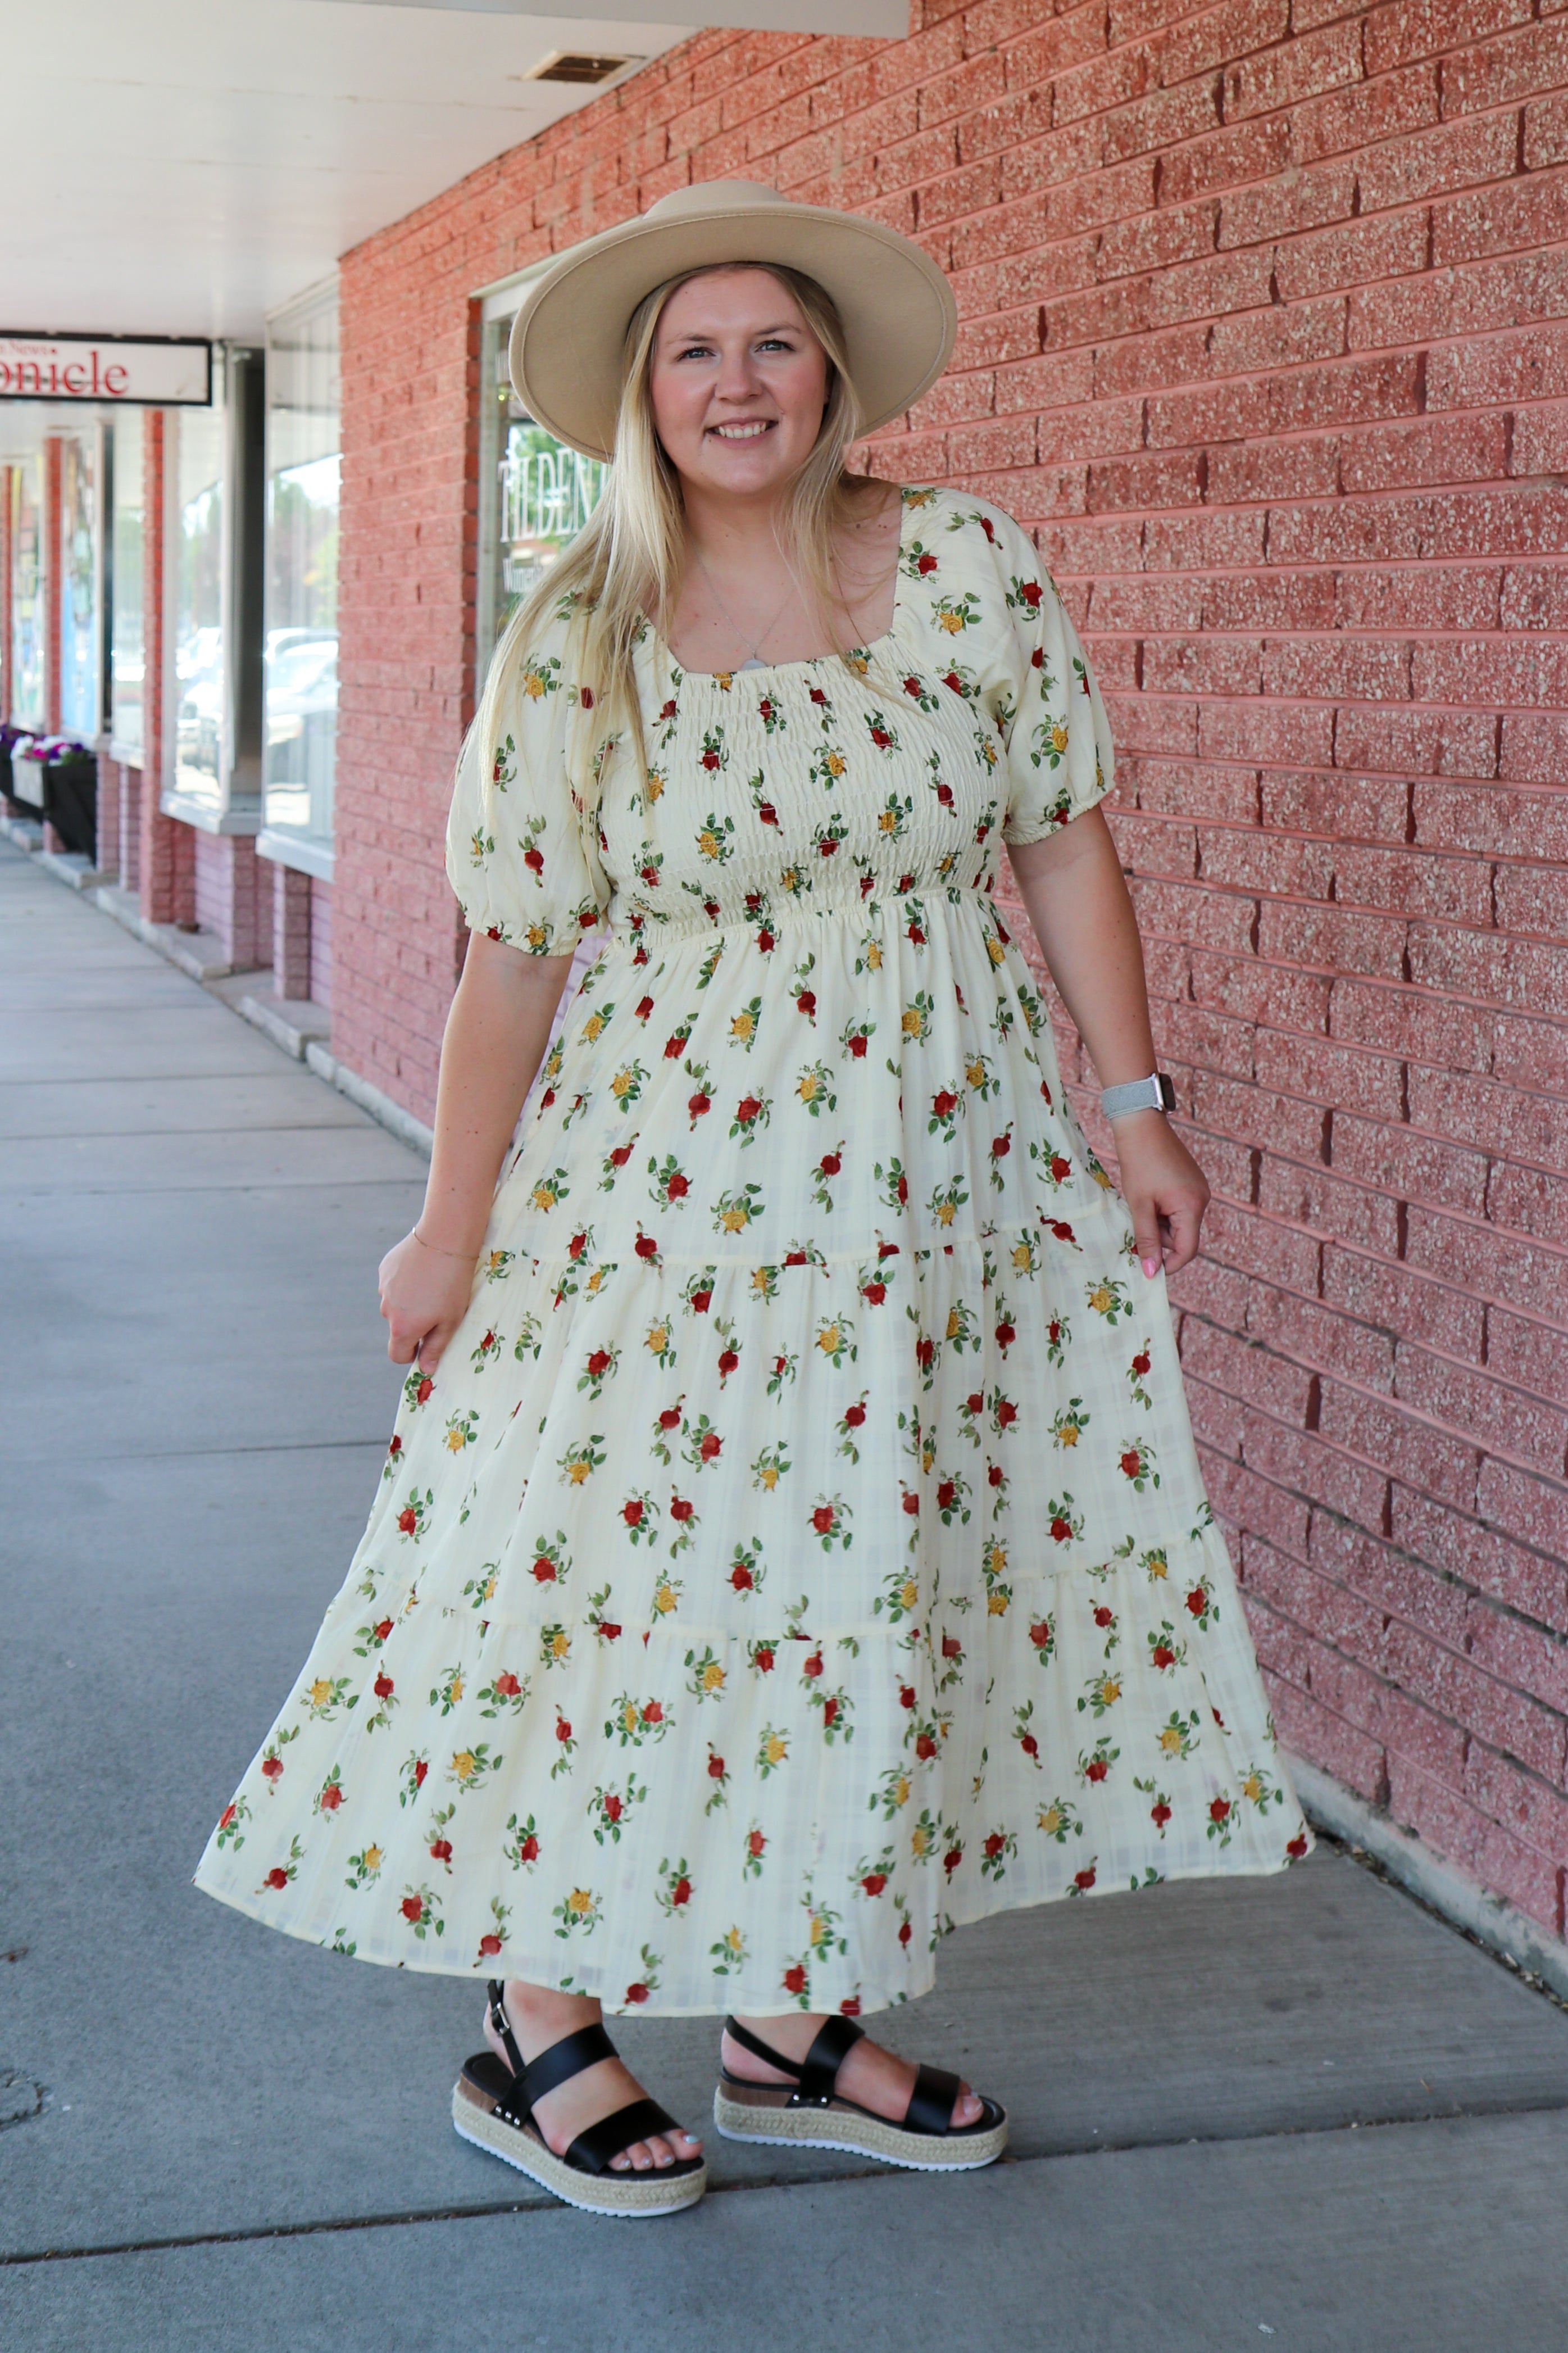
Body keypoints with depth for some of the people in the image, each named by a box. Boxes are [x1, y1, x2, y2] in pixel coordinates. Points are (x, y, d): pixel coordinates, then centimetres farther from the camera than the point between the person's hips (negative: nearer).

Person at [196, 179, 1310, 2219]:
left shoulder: (969, 564, 0)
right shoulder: (575, 642, -4)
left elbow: (1063, 840, 4)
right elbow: (514, 949, -3)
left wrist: (1135, 1107, 1)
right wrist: (449, 1230, -4)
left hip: (945, 1171, 3)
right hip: (666, 1186, -2)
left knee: (881, 1572, 8)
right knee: (638, 1555, 0)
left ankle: (792, 2018, 24)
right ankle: (538, 2025, 17)